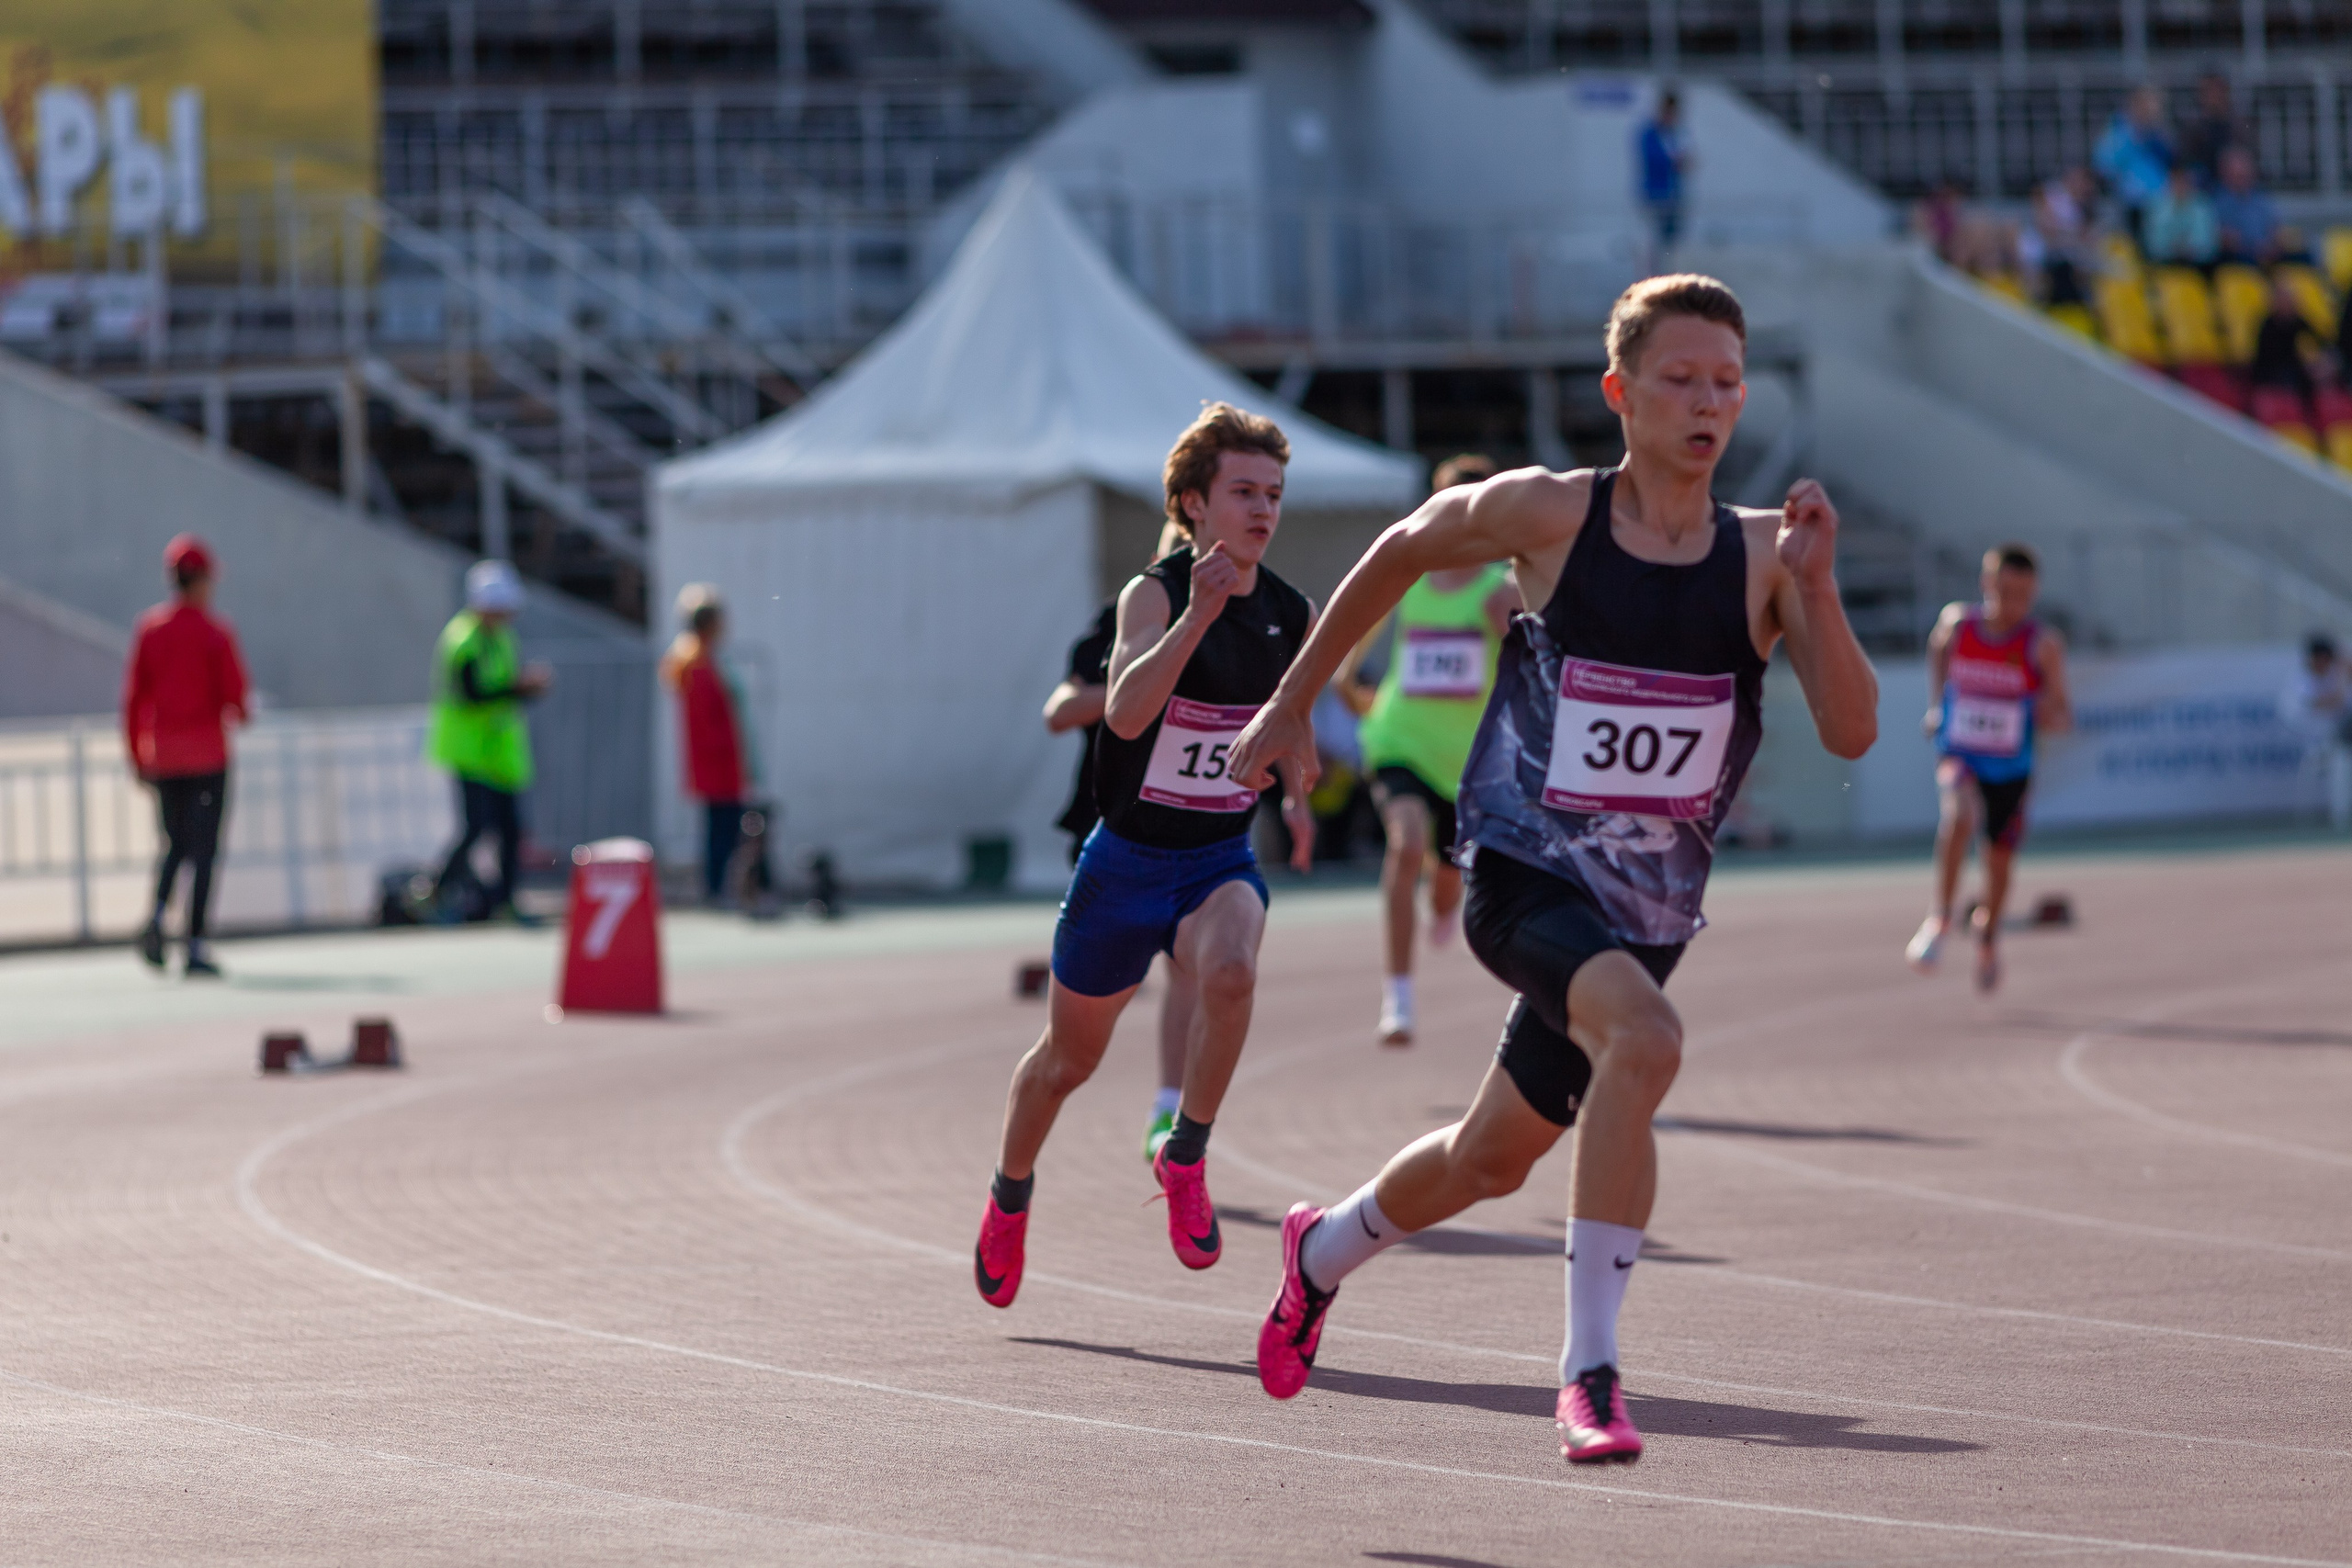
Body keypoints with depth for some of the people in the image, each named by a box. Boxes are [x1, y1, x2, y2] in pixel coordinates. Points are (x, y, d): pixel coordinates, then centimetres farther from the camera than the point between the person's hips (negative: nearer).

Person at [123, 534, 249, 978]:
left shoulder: (148, 629, 4)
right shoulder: (216, 632, -8)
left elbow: (133, 695, 3)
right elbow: (234, 692, -10)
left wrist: (136, 757, 10)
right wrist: (242, 713, 14)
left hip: (162, 753, 4)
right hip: (208, 751, -4)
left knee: (175, 842, 17)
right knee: (204, 849, 0)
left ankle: (158, 913, -9)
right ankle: (195, 947, -5)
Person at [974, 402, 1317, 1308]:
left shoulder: (1292, 616, -2)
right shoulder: (1156, 595, -18)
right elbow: (1127, 714, -36)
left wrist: (1294, 792, 17)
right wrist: (1198, 615, -45)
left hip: (1221, 859, 3)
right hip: (1128, 858, -3)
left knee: (1231, 972, -33)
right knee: (1070, 1056, 14)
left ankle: (1185, 1157, -15)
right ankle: (1009, 1197, 43)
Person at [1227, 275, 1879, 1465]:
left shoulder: (1764, 555, -4)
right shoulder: (1543, 516, -9)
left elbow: (1851, 733, -12)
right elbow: (1401, 552, 10)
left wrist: (1814, 590, -27)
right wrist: (1295, 699, 17)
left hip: (1648, 909, 4)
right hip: (1524, 875, -4)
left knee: (1491, 1159, 18)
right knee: (1645, 1042, -33)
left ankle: (1323, 1251, 50)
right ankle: (1590, 1369, -26)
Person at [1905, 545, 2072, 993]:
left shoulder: (2043, 644, -16)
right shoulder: (1957, 622, -9)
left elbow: (2063, 714, -14)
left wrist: (2052, 715, -37)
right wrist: (1936, 702, 13)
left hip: (2010, 770, 1)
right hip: (1959, 754, -1)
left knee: (2000, 860, 14)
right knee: (1961, 813, -33)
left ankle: (1988, 935, 46)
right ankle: (1940, 919, -24)